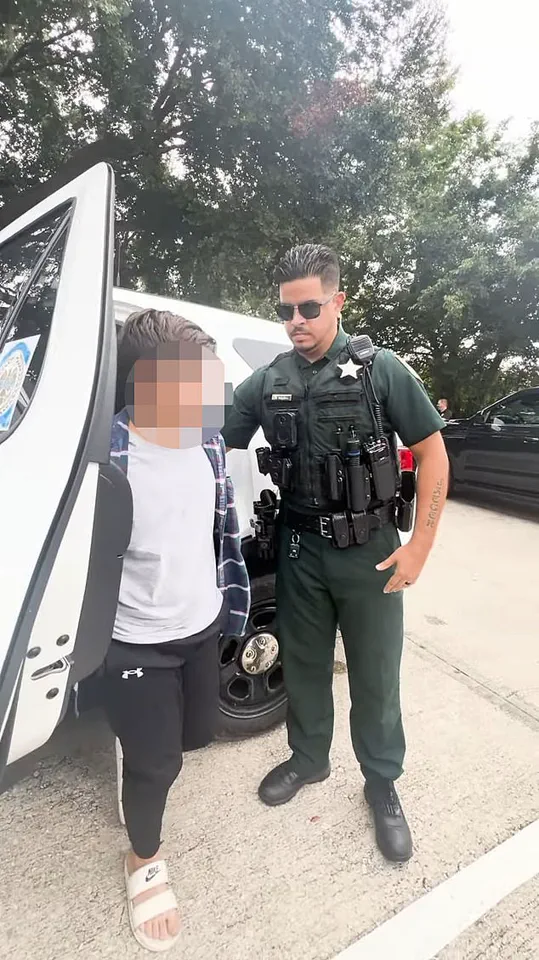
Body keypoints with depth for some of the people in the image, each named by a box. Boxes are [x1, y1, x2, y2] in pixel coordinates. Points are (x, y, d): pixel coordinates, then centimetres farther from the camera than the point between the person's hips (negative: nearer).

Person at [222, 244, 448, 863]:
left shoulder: (381, 370, -8)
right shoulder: (267, 382, 0)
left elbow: (432, 451, -6)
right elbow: (218, 446, 5)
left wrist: (420, 545, -10)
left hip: (369, 552, -2)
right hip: (299, 550, 3)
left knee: (375, 677, 12)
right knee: (304, 665, 19)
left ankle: (382, 785, 36)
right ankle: (308, 759, 44)